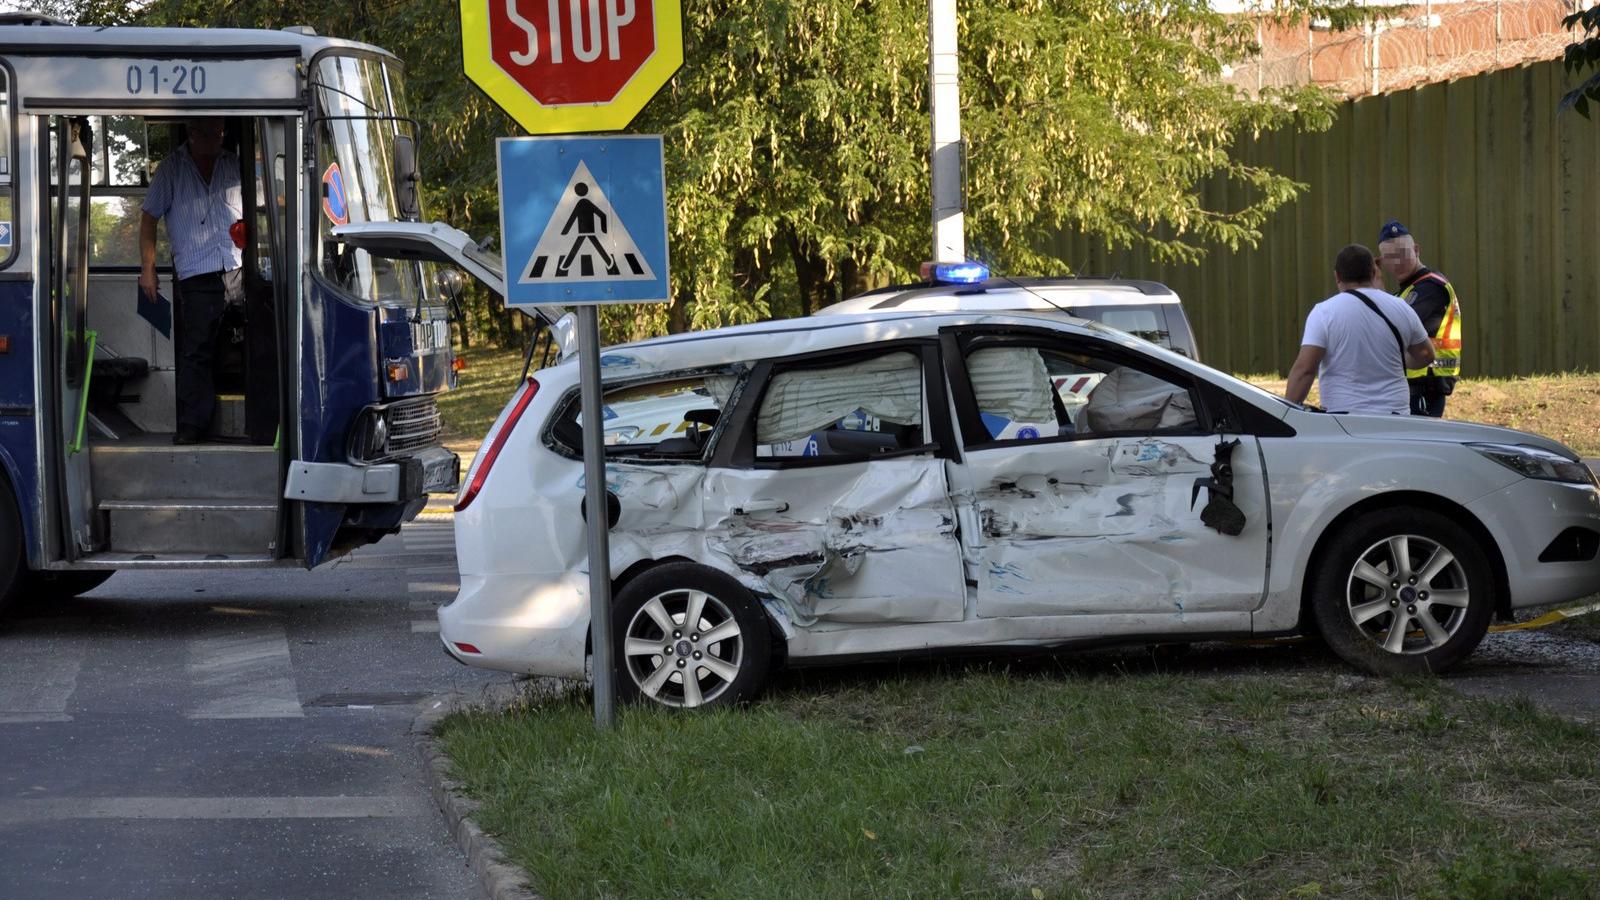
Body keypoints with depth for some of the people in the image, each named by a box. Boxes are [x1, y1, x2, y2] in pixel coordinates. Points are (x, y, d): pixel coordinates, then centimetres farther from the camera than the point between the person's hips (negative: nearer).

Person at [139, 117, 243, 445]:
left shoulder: (235, 165, 11)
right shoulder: (171, 170, 4)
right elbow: (149, 218, 7)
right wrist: (147, 268, 1)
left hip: (239, 270, 2)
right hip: (197, 275, -2)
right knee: (196, 350, -3)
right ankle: (192, 421, 3)